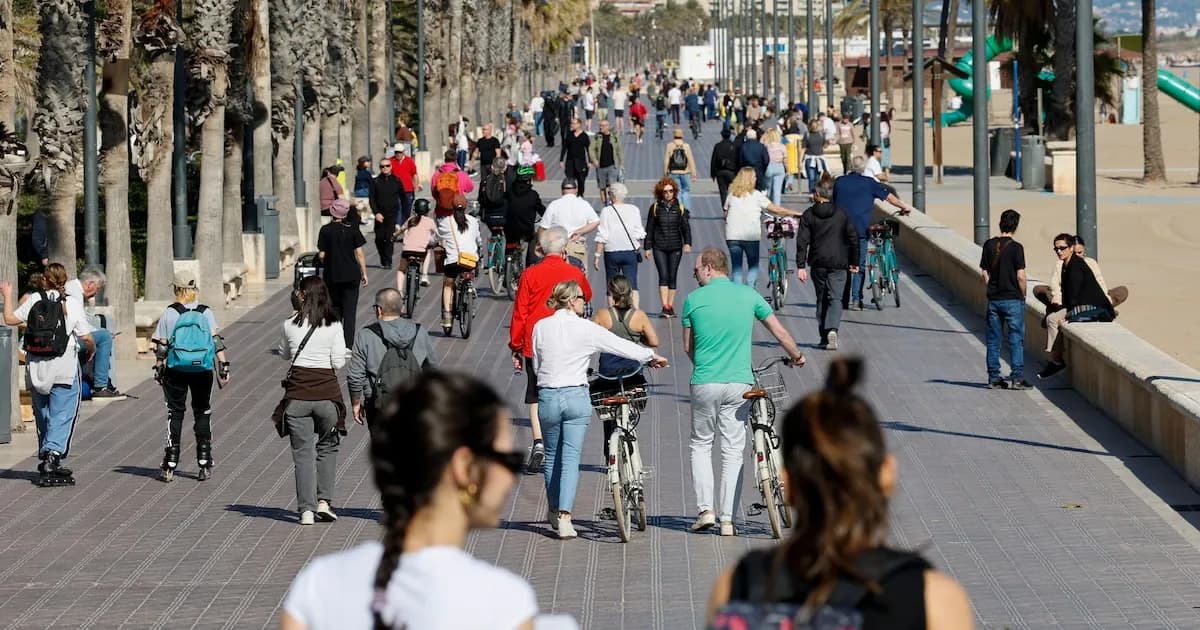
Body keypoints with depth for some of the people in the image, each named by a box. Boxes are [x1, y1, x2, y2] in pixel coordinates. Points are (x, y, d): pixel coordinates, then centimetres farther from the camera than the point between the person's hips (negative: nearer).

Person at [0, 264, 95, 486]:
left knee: (43, 416, 16)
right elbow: (86, 338, -5)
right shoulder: (71, 306, -4)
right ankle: (53, 454, -22)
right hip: (64, 369, -3)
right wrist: (91, 350, 17)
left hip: (36, 368, 3)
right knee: (62, 416, -4)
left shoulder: (33, 300, -1)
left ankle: (45, 458, 22)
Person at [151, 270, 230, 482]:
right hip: (202, 370, 1)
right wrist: (223, 367, -2)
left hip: (176, 370, -1)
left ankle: (170, 465, 2)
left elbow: (161, 346, -2)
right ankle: (204, 464, 10)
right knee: (202, 413, 12)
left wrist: (159, 369, 9)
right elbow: (217, 341, -5)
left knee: (175, 414, 6)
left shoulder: (169, 314, -5)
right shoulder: (206, 313, 0)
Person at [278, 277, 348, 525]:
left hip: (297, 393, 0)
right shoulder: (333, 325, -4)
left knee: (302, 452, 5)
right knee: (327, 448, 17)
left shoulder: (290, 324, -1)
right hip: (327, 391, 0)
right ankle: (324, 501, 8)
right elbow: (339, 362, -4)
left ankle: (306, 509, 2)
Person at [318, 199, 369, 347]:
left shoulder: (325, 230, -4)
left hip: (331, 275, 1)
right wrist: (364, 273, 3)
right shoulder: (352, 229, -5)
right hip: (351, 275, -1)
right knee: (349, 312, 2)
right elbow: (359, 253, -5)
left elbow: (321, 255, -4)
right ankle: (348, 344, -4)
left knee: (335, 309, 16)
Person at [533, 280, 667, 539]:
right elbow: (621, 346, 2)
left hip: (547, 397, 2)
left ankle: (554, 511, 29)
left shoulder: (540, 327, -1)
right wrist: (651, 356, 17)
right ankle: (564, 516, -11)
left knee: (552, 457, 18)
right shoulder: (586, 329, -7)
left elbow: (536, 364, 6)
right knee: (570, 458, 0)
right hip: (576, 397, -2)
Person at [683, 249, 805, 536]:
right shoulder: (748, 295, 2)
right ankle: (727, 519, 4)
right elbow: (780, 332, 7)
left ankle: (706, 508, 2)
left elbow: (688, 347, 8)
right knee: (733, 450, 6)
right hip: (739, 383, 1)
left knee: (701, 445, 15)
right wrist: (796, 356, 26)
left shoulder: (694, 299, -2)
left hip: (705, 383, -1)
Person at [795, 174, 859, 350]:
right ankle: (832, 329, -26)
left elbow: (802, 241, -6)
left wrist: (801, 266, -5)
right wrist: (854, 262, 13)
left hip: (818, 263, 1)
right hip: (838, 263, 0)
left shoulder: (808, 215, -1)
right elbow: (853, 238, 4)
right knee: (835, 299, -2)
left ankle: (824, 336, 15)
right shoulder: (842, 214, 2)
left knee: (821, 298, 14)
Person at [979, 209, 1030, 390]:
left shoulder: (989, 245, 2)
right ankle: (1017, 378, 1)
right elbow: (1020, 276, -12)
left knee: (993, 340, 9)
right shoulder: (1016, 247, -11)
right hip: (1013, 299, -4)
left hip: (993, 299, 4)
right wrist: (1023, 294, 3)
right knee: (1016, 339, 2)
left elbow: (985, 273, 5)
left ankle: (993, 378, 10)